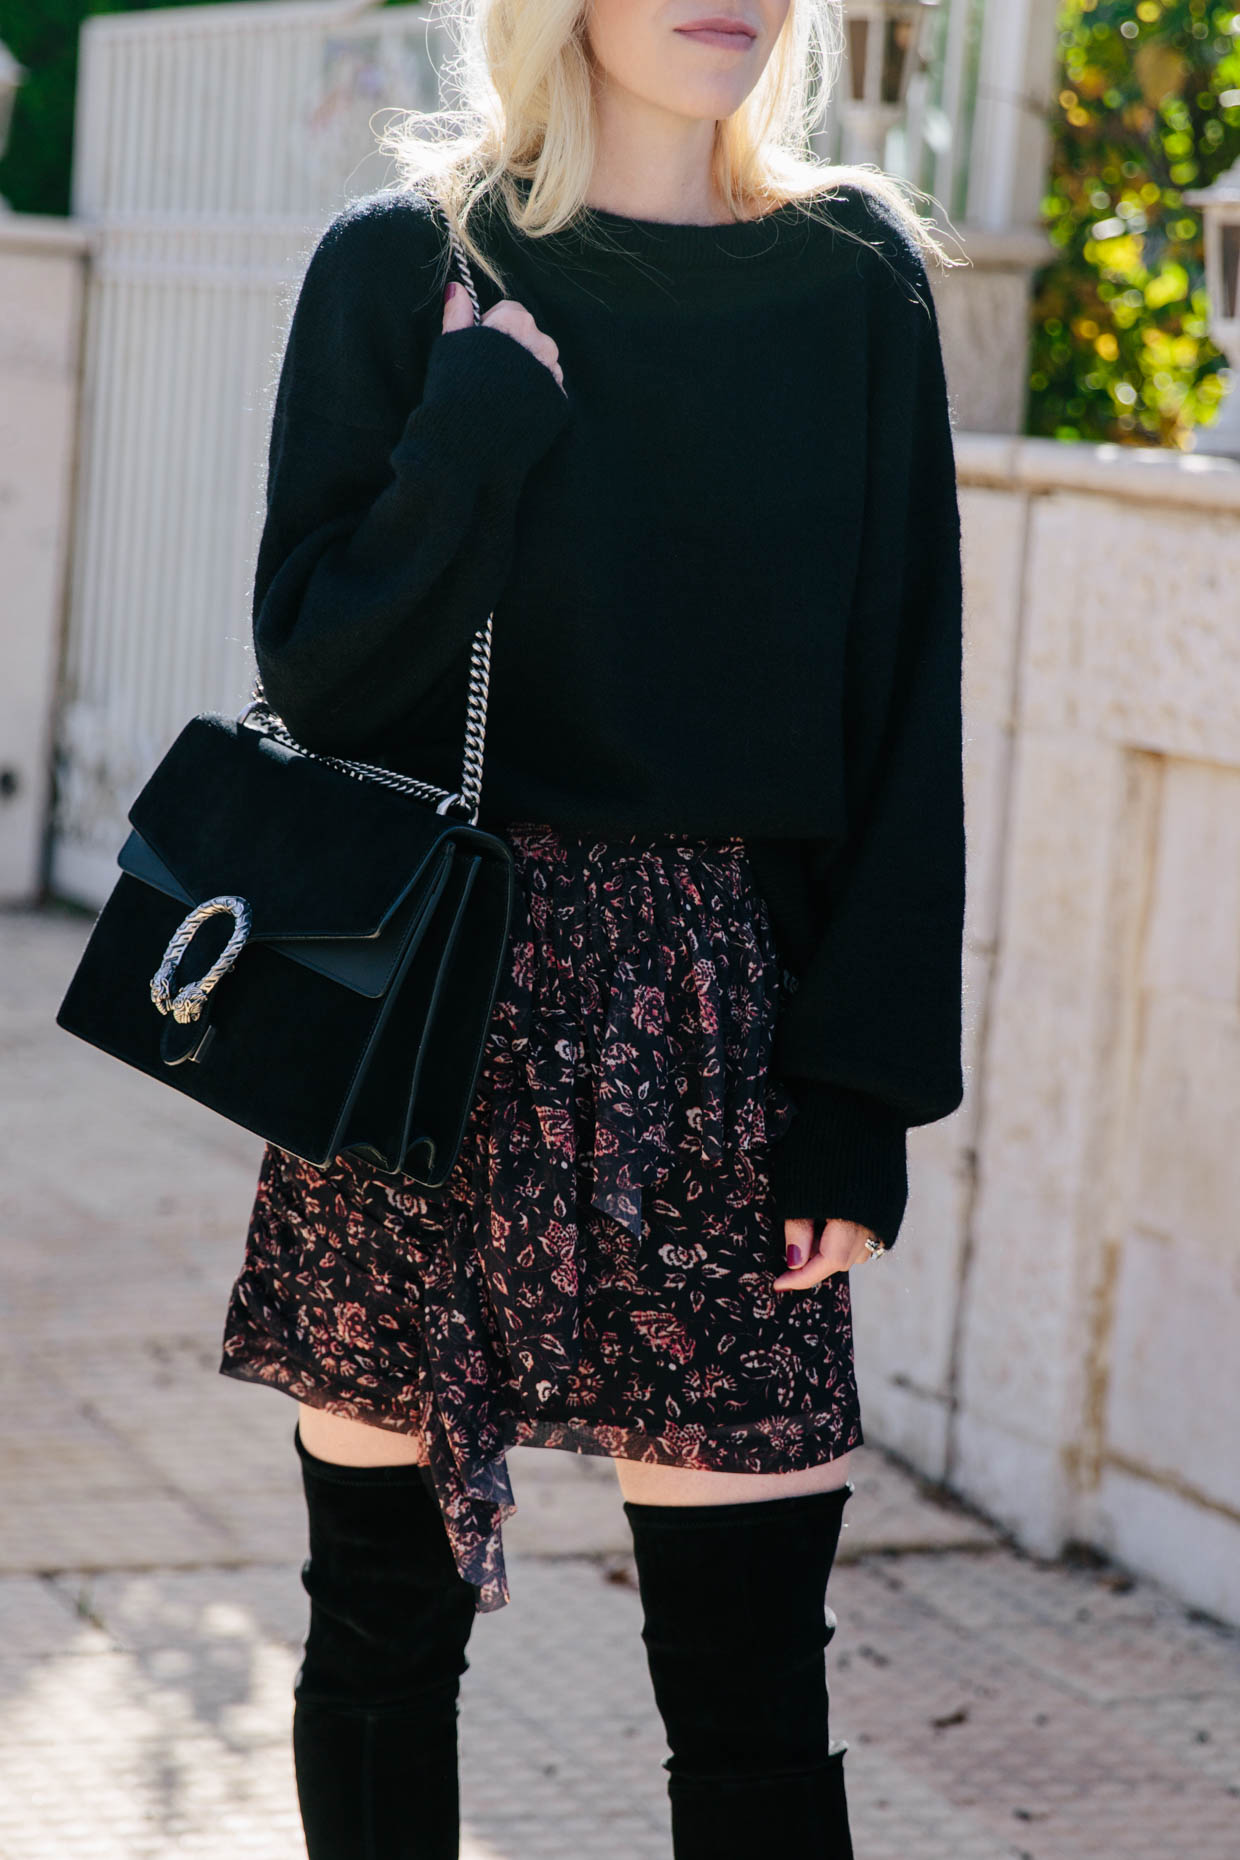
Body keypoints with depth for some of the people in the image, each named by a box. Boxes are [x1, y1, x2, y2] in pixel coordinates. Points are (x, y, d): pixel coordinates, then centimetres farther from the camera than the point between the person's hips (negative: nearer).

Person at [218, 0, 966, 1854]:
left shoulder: (859, 277, 5)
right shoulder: (403, 264, 1)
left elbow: (907, 709, 4)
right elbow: (312, 670, -2)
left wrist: (865, 1091, -2)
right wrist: (481, 436, -16)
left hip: (721, 1027, 1)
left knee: (750, 1682, -2)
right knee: (384, 1611, 9)